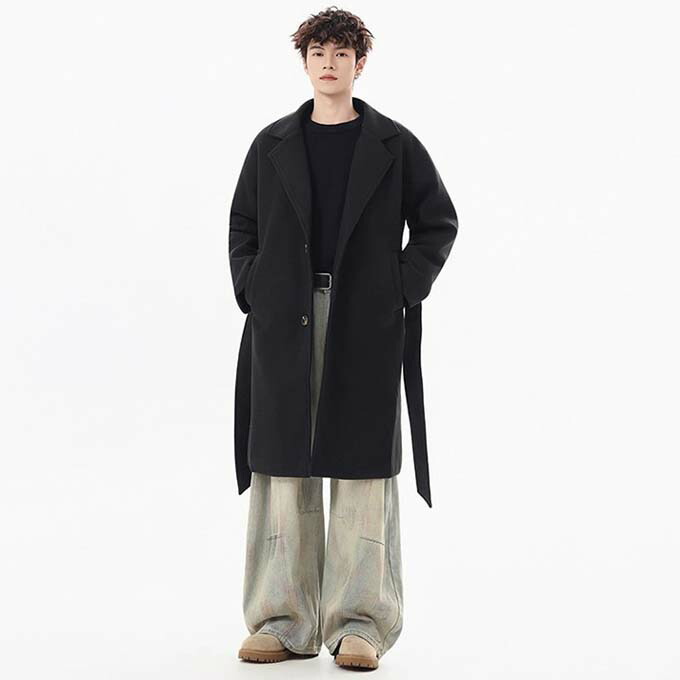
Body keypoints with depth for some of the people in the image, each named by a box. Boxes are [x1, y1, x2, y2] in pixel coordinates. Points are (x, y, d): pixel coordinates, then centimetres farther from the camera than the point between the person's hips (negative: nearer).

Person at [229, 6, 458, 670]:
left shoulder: (394, 145, 6)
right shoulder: (272, 145, 11)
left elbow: (438, 222, 9)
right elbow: (242, 227, 16)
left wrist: (402, 289, -2)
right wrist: (251, 291, 2)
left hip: (367, 327, -2)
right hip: (284, 323, 2)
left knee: (362, 466, -2)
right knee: (283, 466, 2)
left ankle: (360, 622, 4)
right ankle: (283, 620, 9)